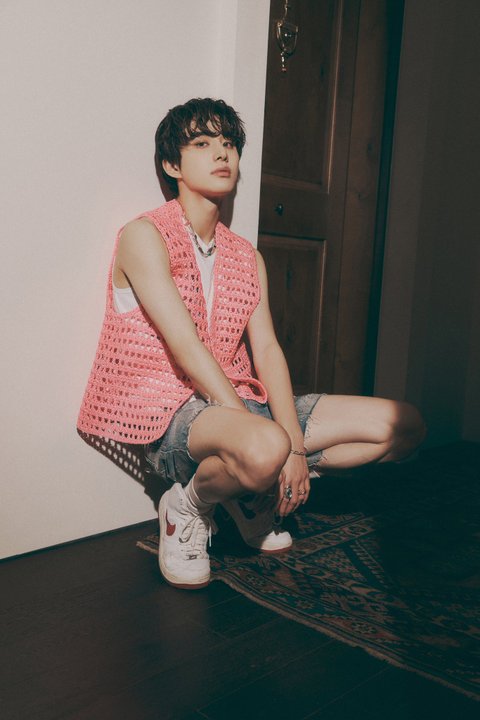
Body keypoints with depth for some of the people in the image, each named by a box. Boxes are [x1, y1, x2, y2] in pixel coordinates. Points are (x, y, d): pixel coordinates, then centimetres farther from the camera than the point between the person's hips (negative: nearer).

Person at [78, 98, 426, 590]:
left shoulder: (247, 257, 15)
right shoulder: (145, 236, -5)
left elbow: (267, 351, 3)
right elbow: (187, 348, -16)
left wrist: (296, 446, -12)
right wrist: (273, 442, -22)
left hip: (240, 402, 7)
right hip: (169, 411, -6)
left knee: (403, 425, -2)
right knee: (264, 449, -41)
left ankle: (248, 496, 7)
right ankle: (189, 506, -5)